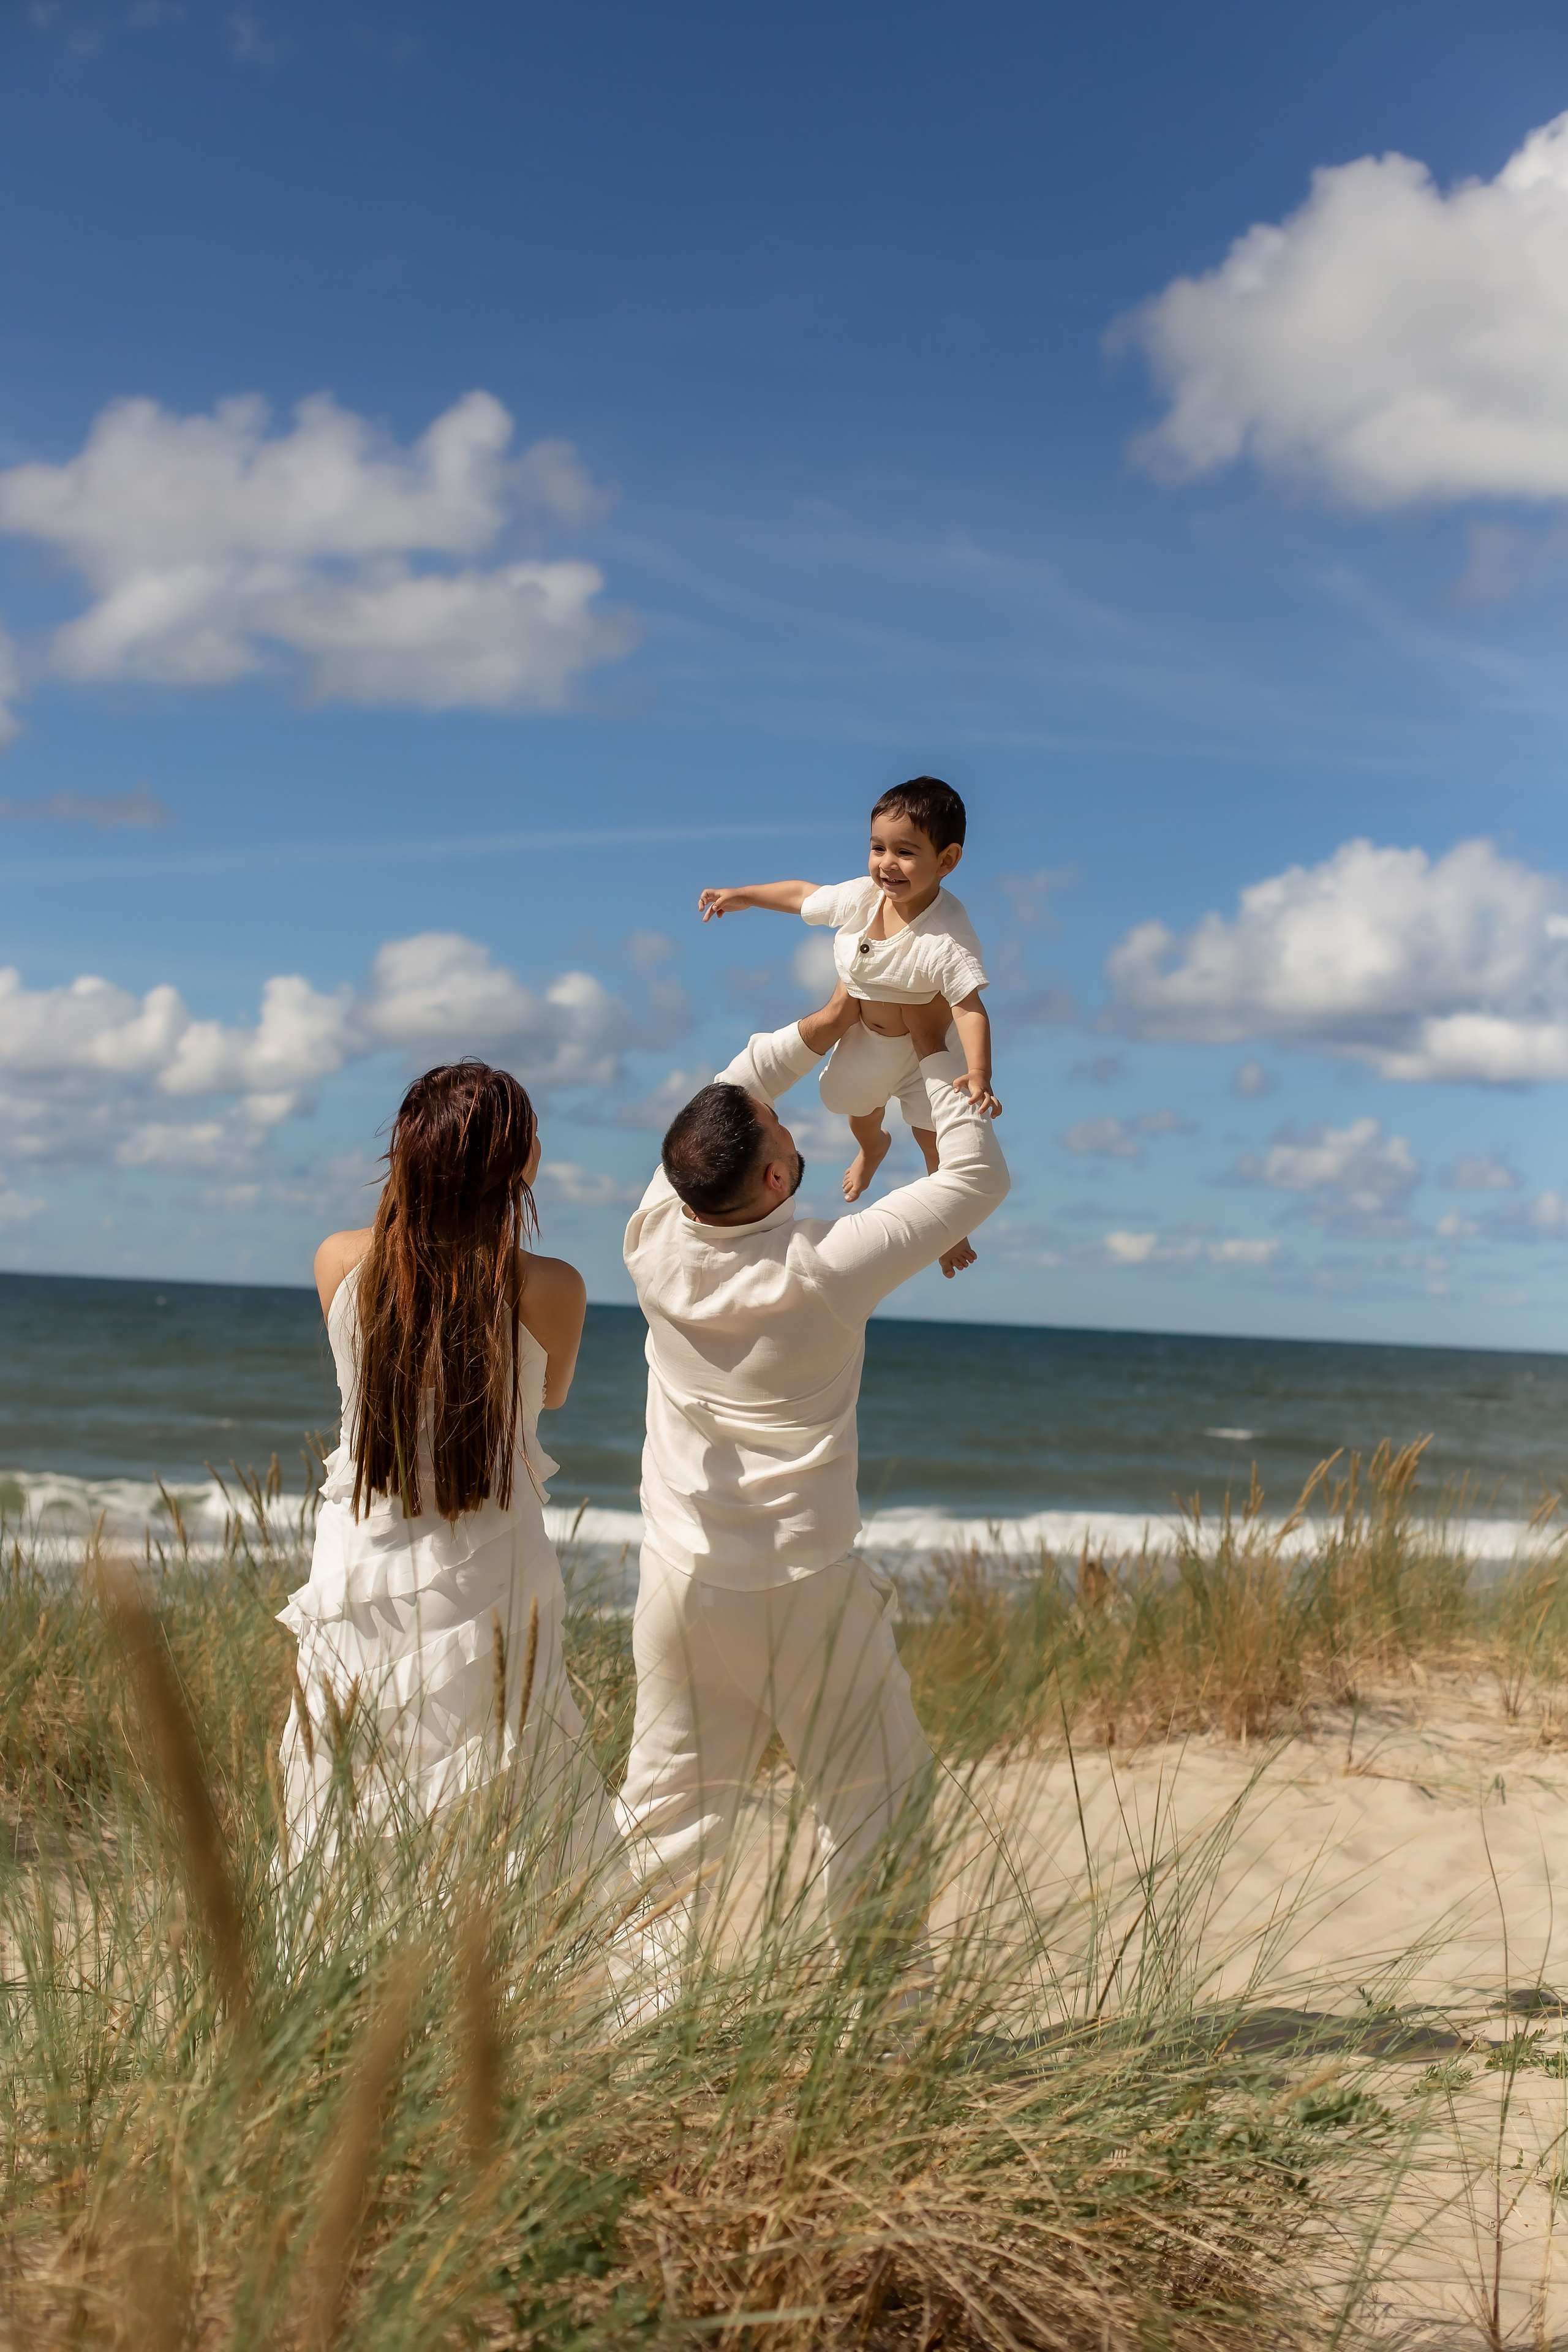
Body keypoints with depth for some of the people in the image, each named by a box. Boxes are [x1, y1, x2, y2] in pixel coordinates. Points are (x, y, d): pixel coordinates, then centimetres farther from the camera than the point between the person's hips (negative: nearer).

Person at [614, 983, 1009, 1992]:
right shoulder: (824, 1269, -19)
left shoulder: (657, 1242, -7)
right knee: (876, 1802, 11)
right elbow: (979, 1174, -7)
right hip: (808, 1587, -4)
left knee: (672, 1808, 12)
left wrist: (824, 1027, 16)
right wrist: (937, 1055, 5)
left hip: (684, 1579, 4)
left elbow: (725, 1103, 13)